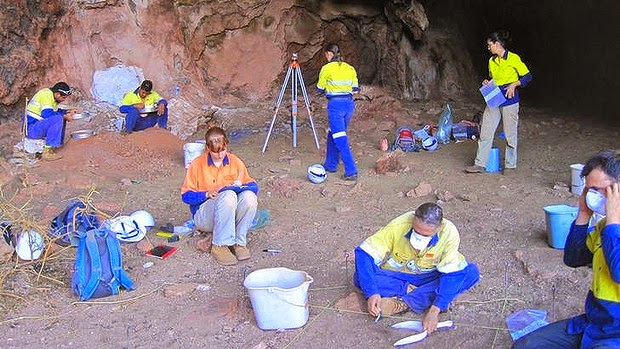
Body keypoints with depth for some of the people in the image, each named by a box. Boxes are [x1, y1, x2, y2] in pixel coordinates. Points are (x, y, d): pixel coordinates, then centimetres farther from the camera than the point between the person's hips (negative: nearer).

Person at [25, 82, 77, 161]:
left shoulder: (51, 95, 11)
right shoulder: (46, 95, -18)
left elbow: (55, 111, 26)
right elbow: (47, 114, -29)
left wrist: (67, 111, 10)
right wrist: (65, 117, -19)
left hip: (37, 126, 10)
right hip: (31, 129, -10)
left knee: (61, 116, 15)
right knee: (58, 119, -29)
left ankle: (58, 144, 8)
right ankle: (47, 152, -27)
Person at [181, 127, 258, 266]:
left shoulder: (235, 162, 6)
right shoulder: (197, 164, -1)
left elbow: (253, 186, 8)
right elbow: (186, 195, -2)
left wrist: (240, 185, -14)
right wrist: (207, 194, -18)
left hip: (230, 215, 3)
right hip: (204, 216, -3)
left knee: (249, 196, -29)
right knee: (228, 195, -35)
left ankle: (239, 242, -22)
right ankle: (220, 246, -29)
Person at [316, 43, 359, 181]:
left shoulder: (327, 69, -7)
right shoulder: (350, 68, 8)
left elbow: (320, 89, 0)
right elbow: (355, 89, 9)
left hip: (335, 104, -7)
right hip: (349, 103, 7)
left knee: (340, 139, -7)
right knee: (333, 133, 21)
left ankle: (351, 171, -12)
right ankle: (331, 164, 29)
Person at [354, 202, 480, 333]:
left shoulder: (449, 233, -26)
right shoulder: (398, 226, -27)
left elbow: (451, 273, -25)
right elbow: (365, 253, -26)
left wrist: (435, 310, -36)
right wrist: (372, 293, -36)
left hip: (429, 277, 2)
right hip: (396, 276, -2)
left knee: (472, 272, -26)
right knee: (360, 278, -29)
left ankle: (403, 303, -27)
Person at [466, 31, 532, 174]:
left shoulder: (513, 58, -10)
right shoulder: (492, 61, 10)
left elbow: (527, 76, -5)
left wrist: (514, 84, -17)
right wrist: (488, 82, 3)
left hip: (509, 100, -6)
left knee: (510, 134, 4)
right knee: (485, 132, 3)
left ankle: (510, 164, 17)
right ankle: (480, 164, 8)